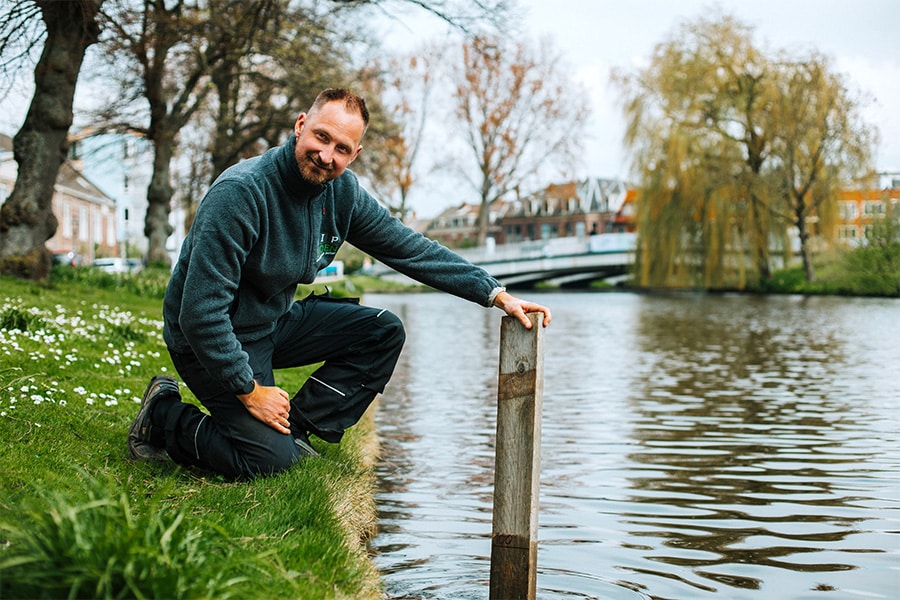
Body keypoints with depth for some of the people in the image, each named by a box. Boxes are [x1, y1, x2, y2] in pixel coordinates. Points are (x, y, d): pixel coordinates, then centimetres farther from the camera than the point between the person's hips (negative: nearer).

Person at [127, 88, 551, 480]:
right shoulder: (239, 193, -29)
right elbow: (201, 311, -28)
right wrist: (249, 391, -23)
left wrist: (495, 294, -7)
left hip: (274, 321, 7)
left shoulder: (342, 192, -7)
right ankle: (165, 416, 5)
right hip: (210, 339, -7)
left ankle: (296, 428, -1)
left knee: (384, 333, -3)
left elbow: (409, 248, -1)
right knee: (270, 459, -18)